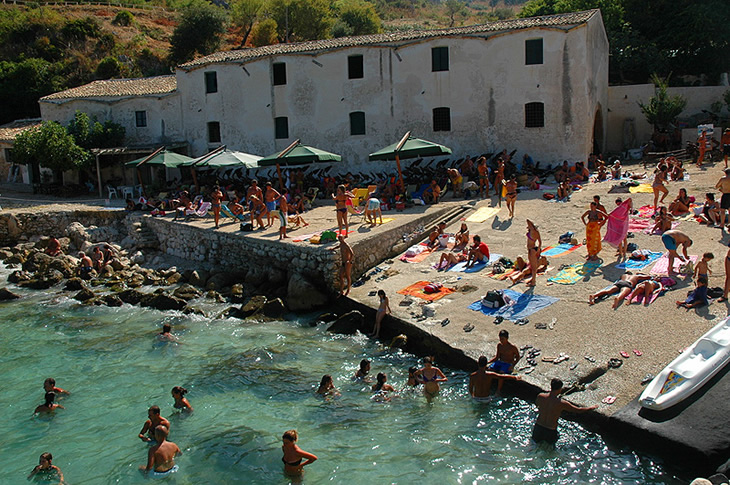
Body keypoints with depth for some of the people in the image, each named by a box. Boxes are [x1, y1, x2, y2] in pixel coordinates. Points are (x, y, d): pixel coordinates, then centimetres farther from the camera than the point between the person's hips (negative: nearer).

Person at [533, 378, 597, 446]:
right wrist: (591, 407, 11)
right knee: (551, 443, 26)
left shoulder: (540, 396, -12)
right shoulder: (561, 403, -20)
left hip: (538, 427, 3)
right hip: (550, 431, -3)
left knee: (536, 440, 29)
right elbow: (579, 410, -6)